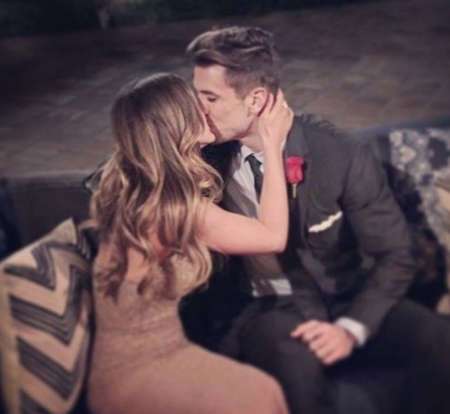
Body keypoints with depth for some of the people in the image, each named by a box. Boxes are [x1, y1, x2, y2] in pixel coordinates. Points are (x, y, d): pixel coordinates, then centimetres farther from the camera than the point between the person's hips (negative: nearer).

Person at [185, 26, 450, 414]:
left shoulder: (343, 156, -15)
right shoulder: (209, 157, -8)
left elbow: (395, 256, -10)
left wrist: (352, 328, -21)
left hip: (347, 300, 1)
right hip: (267, 310, 0)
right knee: (294, 356, -36)